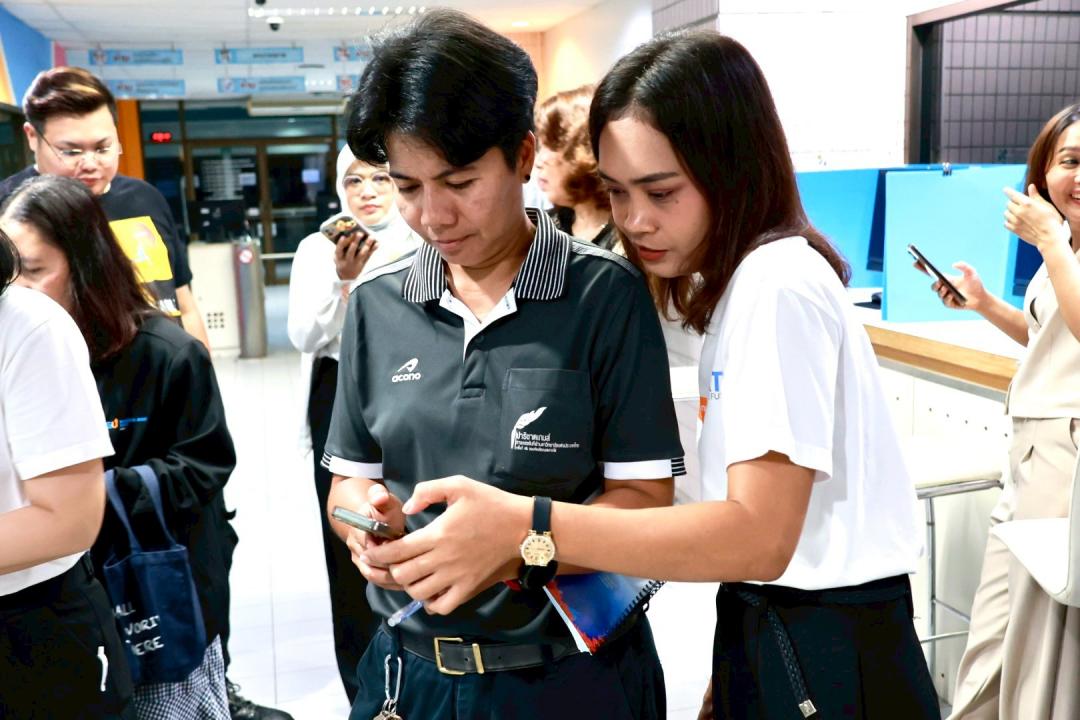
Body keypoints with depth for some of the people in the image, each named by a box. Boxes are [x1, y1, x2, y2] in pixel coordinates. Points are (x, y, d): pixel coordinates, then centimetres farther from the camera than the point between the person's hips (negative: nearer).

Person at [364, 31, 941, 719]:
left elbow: (760, 537, -27)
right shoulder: (741, 280, 9)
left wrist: (524, 527, -35)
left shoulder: (778, 284, -20)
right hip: (775, 629, 8)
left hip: (827, 662, -8)